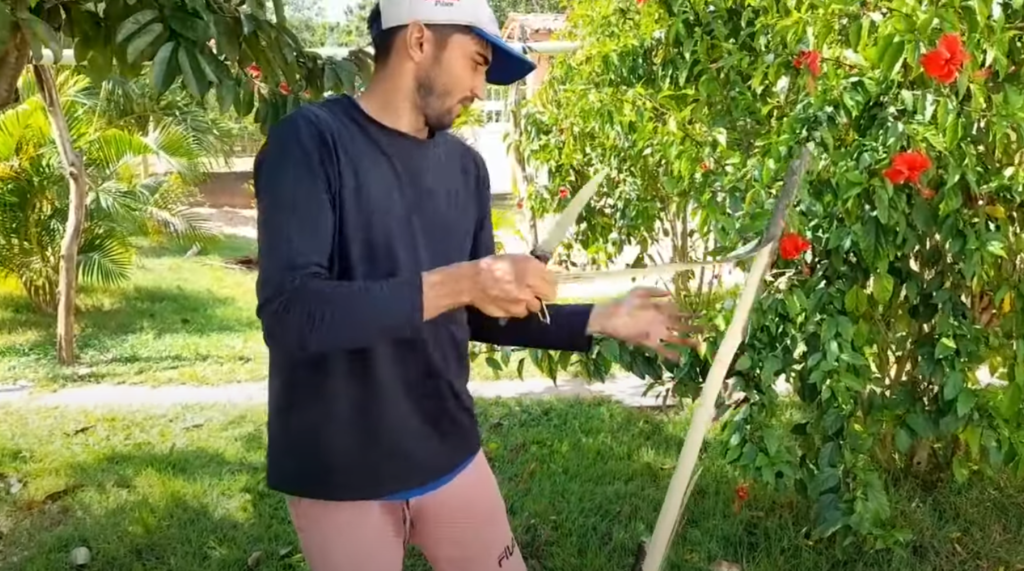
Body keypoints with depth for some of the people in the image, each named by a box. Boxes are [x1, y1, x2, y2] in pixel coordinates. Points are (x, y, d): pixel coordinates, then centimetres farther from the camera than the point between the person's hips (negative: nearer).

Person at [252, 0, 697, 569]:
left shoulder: (464, 166, 4)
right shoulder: (310, 140, -13)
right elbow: (288, 312, -24)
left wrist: (600, 320, 3)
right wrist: (454, 283, -29)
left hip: (449, 457, 5)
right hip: (338, 476, -5)